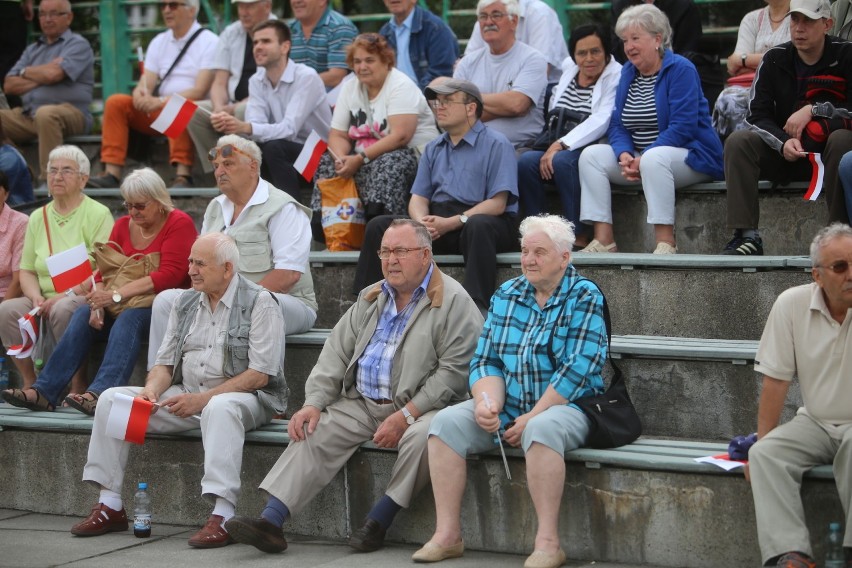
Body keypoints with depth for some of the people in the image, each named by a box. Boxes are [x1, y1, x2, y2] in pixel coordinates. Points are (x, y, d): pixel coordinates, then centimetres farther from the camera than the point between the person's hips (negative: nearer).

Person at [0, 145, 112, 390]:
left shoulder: (98, 215, -2)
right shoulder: (38, 217, 15)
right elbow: (27, 270, 14)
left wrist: (66, 294, -19)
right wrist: (37, 298, -6)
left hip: (85, 299, -5)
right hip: (46, 300, 5)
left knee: (63, 309, -36)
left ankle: (78, 386, -24)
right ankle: (30, 383, -13)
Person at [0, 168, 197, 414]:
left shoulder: (179, 224, -9)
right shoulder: (123, 225, 12)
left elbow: (170, 274, -21)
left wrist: (117, 295, -25)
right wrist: (99, 303, -16)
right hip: (126, 304, 6)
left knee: (129, 318, -34)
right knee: (84, 313, -18)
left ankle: (99, 394, -50)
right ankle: (44, 391, -25)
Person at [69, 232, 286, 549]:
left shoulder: (259, 303, -7)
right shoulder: (186, 304, 14)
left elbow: (259, 375, -15)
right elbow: (166, 362, 15)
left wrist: (202, 399, -20)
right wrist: (151, 390, -9)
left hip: (244, 397, -7)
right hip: (185, 396, 7)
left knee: (219, 408, -42)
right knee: (112, 399, -6)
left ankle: (222, 517, -46)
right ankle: (109, 505, -7)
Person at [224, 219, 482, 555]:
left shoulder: (453, 301, -6)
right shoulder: (371, 299, 17)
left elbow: (453, 370, -14)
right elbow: (337, 353, 14)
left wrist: (405, 416, -21)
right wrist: (314, 403, -2)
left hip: (420, 408, -6)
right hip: (362, 405, 6)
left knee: (422, 437, -36)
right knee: (312, 430, -13)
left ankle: (378, 521, -21)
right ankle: (270, 521, -20)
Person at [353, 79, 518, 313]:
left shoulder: (496, 145, -1)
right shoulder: (433, 149, 21)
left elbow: (497, 204, -10)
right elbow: (418, 198, 15)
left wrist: (452, 223, -19)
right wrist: (422, 221, -10)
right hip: (437, 221, 6)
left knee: (478, 226, -40)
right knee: (378, 226, -11)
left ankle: (477, 307, -47)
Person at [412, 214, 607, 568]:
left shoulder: (585, 299, -5)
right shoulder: (505, 296, 13)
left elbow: (577, 369, -15)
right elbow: (485, 360, 9)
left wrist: (530, 417, -19)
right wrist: (488, 403, -12)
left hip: (567, 407, -6)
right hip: (506, 407, 6)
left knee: (541, 429, -38)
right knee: (447, 422, -17)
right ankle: (447, 535, -17)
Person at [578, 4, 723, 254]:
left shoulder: (680, 69, -10)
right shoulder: (628, 72, 12)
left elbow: (683, 127, -20)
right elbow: (618, 125, 8)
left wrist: (643, 158, -23)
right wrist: (625, 155, -14)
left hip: (690, 157, -7)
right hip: (641, 157, 7)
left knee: (653, 159, -38)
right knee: (591, 155, -11)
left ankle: (666, 243, -37)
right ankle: (603, 240, -20)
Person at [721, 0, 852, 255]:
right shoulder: (774, 59, 0)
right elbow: (757, 116, -5)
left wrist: (813, 110, -20)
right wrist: (783, 143, -23)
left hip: (827, 156, -3)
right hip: (784, 154, 3)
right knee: (737, 141, -20)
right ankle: (746, 236, -28)